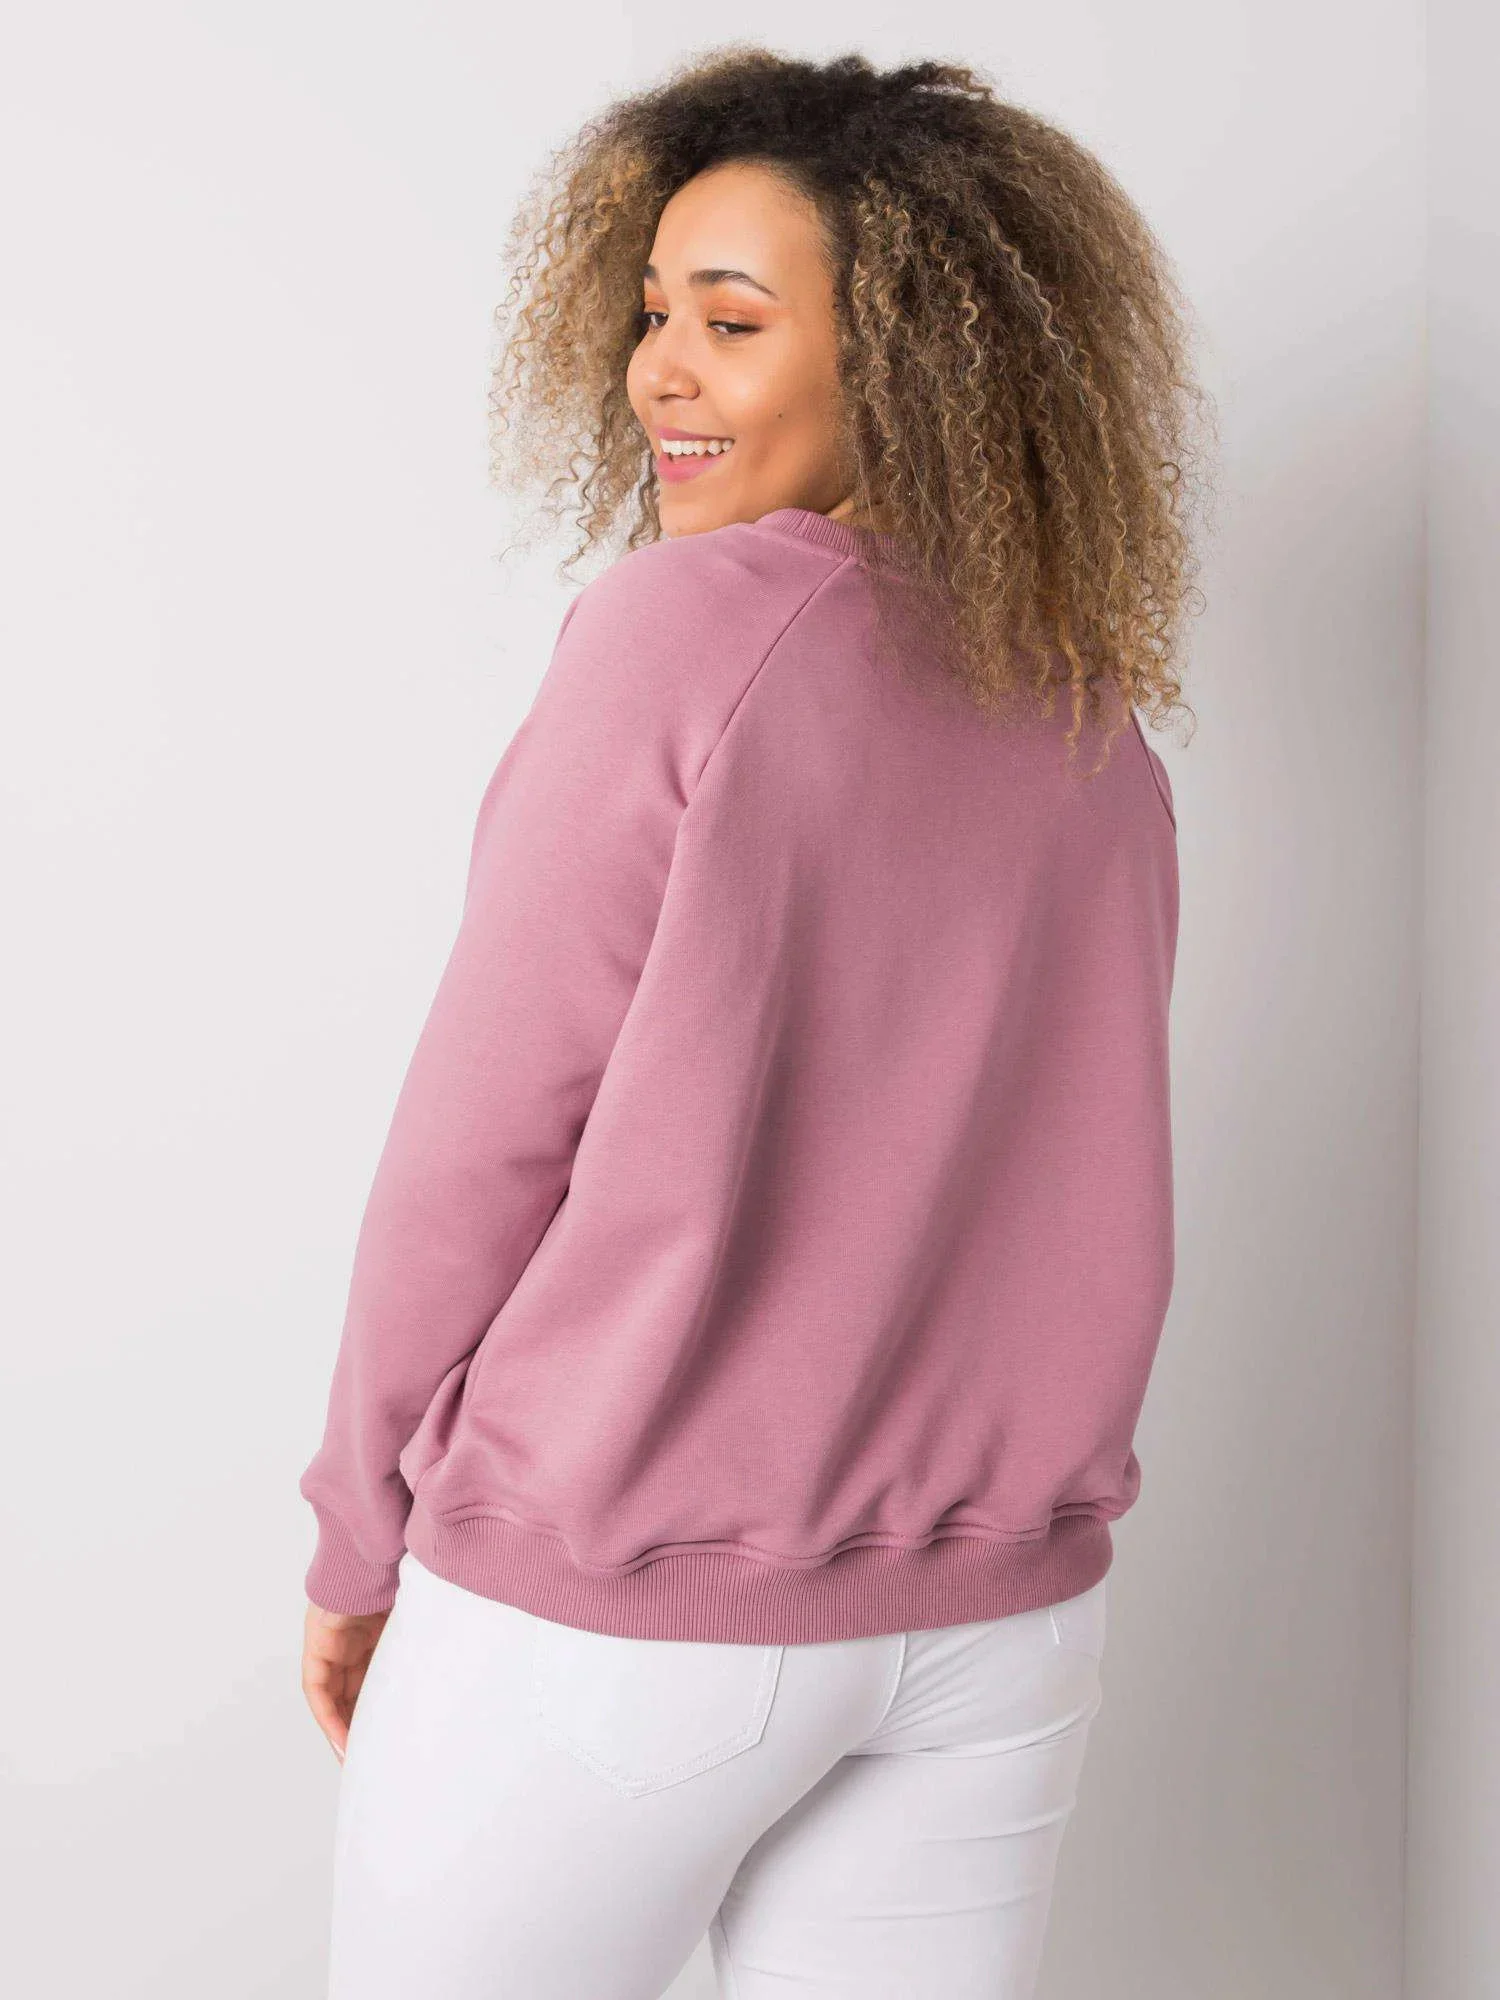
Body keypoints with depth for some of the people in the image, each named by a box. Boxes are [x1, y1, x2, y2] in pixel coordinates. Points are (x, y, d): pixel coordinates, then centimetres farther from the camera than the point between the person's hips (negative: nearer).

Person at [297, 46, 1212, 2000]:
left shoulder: (682, 628, -15)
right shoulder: (1106, 751, 2)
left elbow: (485, 1140, -13)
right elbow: (1040, 1194, 11)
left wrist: (360, 1539, -1)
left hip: (618, 1607, -5)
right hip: (999, 1613, 6)